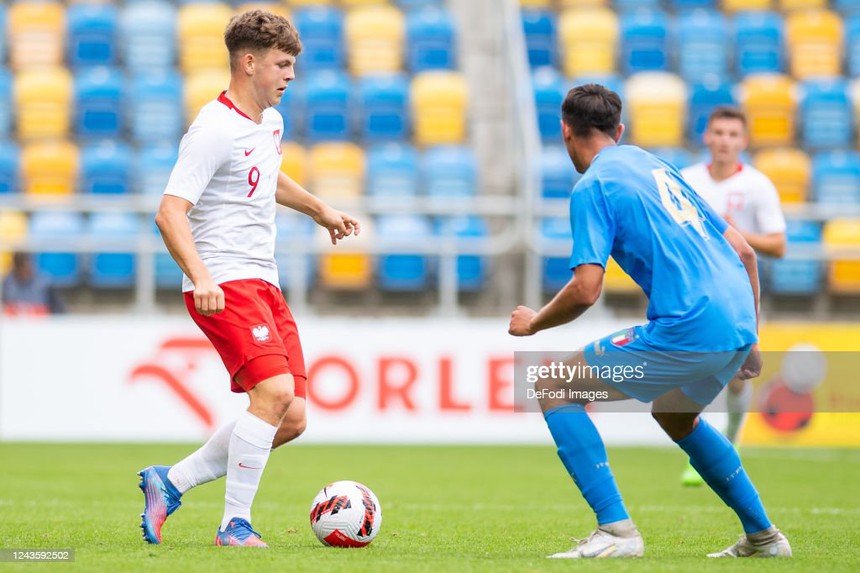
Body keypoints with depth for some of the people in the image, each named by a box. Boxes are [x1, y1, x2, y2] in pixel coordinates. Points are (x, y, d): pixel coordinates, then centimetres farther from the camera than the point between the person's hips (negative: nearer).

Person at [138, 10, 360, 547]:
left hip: (263, 283, 9)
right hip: (223, 284, -9)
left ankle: (170, 482, 12)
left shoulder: (271, 122, 14)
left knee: (292, 419, 2)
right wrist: (200, 278, -33)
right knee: (275, 389, -24)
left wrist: (321, 210, 44)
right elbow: (170, 212, -21)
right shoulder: (214, 131, -14)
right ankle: (236, 525, -16)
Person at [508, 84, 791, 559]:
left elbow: (586, 289, -12)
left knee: (555, 389, 2)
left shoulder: (593, 187, -1)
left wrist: (534, 323, 7)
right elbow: (744, 252, 23)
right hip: (736, 324, 8)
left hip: (686, 329, -8)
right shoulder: (658, 167, 23)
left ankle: (616, 530, -7)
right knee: (674, 414, 35)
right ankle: (762, 537, 36)